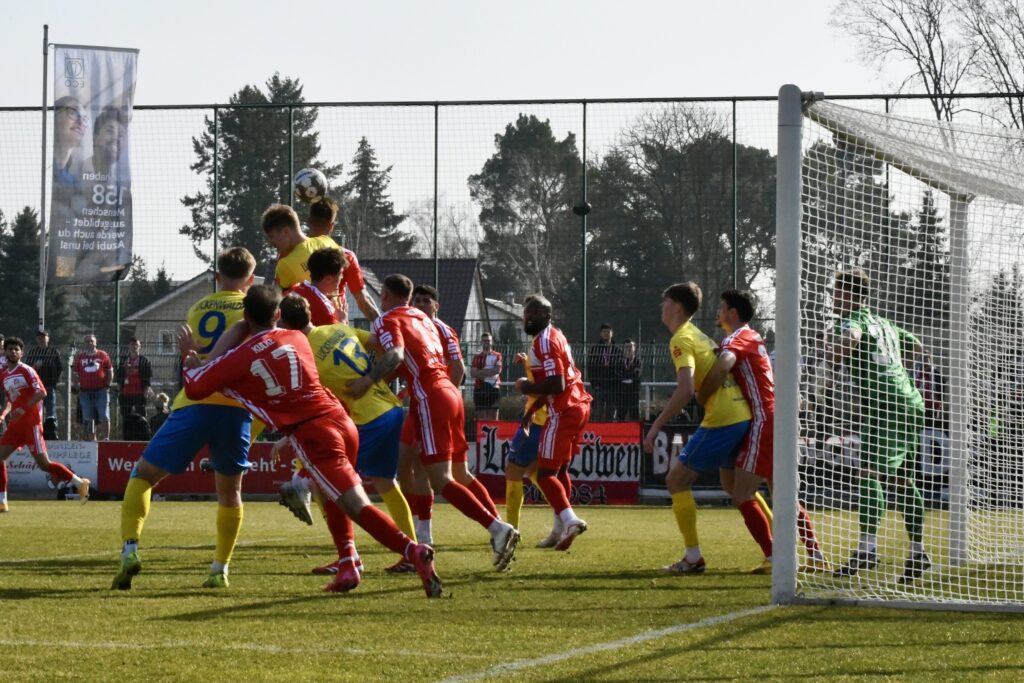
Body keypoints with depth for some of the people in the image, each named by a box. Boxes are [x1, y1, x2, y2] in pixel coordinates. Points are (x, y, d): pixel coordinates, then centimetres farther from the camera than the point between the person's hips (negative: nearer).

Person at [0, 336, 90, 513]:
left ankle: (80, 483, 4)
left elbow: (41, 392, -17)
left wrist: (23, 409, -25)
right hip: (15, 424, 7)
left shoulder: (26, 370, -7)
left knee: (43, 463, -9)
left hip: (31, 422, -7)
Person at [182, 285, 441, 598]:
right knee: (334, 493, 29)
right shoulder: (297, 338, 15)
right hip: (342, 421, 6)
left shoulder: (239, 358, 0)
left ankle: (412, 550, -34)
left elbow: (194, 388, 5)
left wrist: (192, 364, 26)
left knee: (357, 506, -14)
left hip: (312, 436, -6)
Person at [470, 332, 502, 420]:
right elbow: (473, 373, 2)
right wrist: (490, 371, -7)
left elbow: (497, 370, -9)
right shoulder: (477, 357, 14)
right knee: (482, 417, -1)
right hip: (479, 389, 2)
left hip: (493, 387, -2)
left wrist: (480, 373, -6)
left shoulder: (497, 356, 8)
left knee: (493, 417, -4)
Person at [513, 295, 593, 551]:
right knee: (559, 469, 19)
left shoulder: (545, 342, -15)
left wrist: (526, 387, -10)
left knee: (545, 474, -10)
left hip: (564, 412, -10)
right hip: (578, 405, 10)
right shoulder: (555, 336, 17)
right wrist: (532, 410, 25)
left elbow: (556, 385, -24)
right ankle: (565, 525, 21)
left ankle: (569, 520, -27)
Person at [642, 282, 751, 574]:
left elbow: (686, 390, -21)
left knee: (677, 480, -2)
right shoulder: (699, 336, 20)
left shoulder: (682, 340, -9)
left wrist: (655, 427, -20)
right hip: (741, 415, 9)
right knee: (732, 483, 25)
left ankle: (693, 558, -5)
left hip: (720, 420, -9)